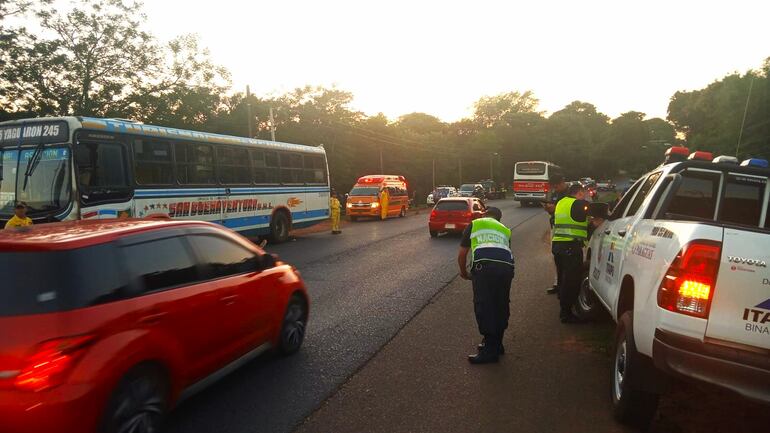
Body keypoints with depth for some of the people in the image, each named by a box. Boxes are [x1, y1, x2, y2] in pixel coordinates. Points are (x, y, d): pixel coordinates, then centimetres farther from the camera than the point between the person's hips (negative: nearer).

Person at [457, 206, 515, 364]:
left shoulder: (474, 224, 24)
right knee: (501, 306, 16)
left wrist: (464, 273, 38)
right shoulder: (505, 230, 34)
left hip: (484, 265, -4)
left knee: (484, 307, 0)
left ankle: (490, 350, 1)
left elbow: (462, 255, 23)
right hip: (507, 266, 5)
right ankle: (497, 344, 28)